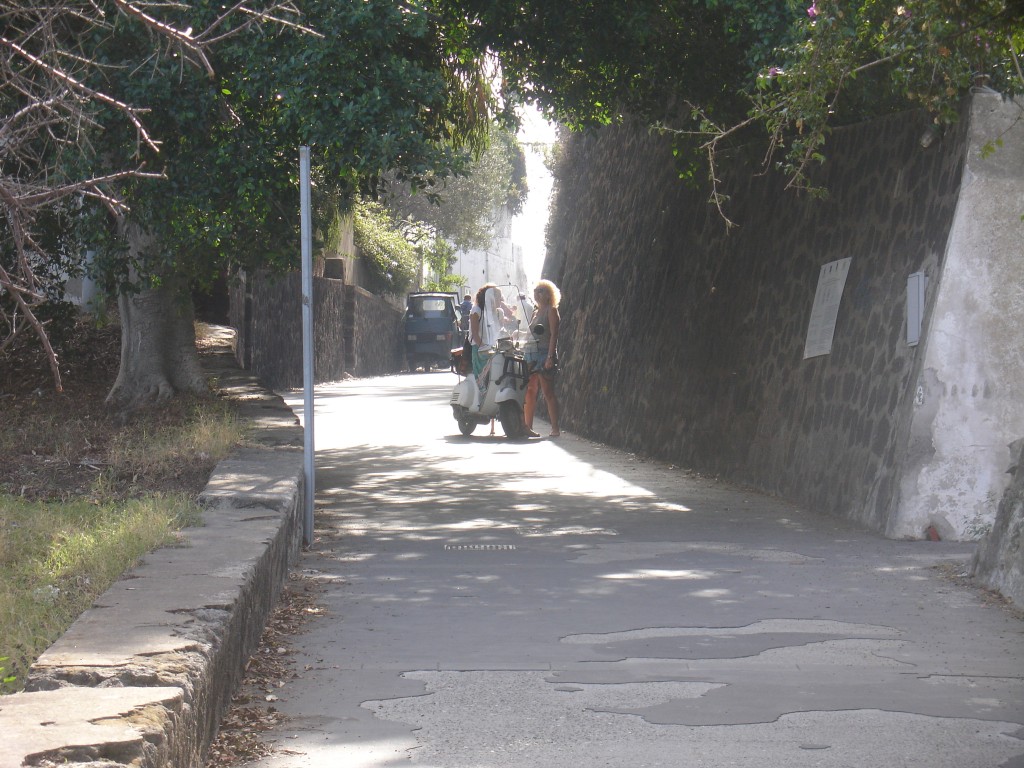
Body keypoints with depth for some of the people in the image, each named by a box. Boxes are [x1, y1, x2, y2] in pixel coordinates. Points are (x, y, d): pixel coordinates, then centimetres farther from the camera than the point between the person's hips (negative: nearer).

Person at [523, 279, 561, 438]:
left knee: (548, 392, -9)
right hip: (531, 354, 8)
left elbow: (554, 335, -11)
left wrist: (550, 357, -19)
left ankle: (555, 428, -8)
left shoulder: (551, 310, -2)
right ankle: (528, 426, 9)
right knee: (529, 392, 5)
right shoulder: (535, 313, 21)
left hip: (545, 354, -8)